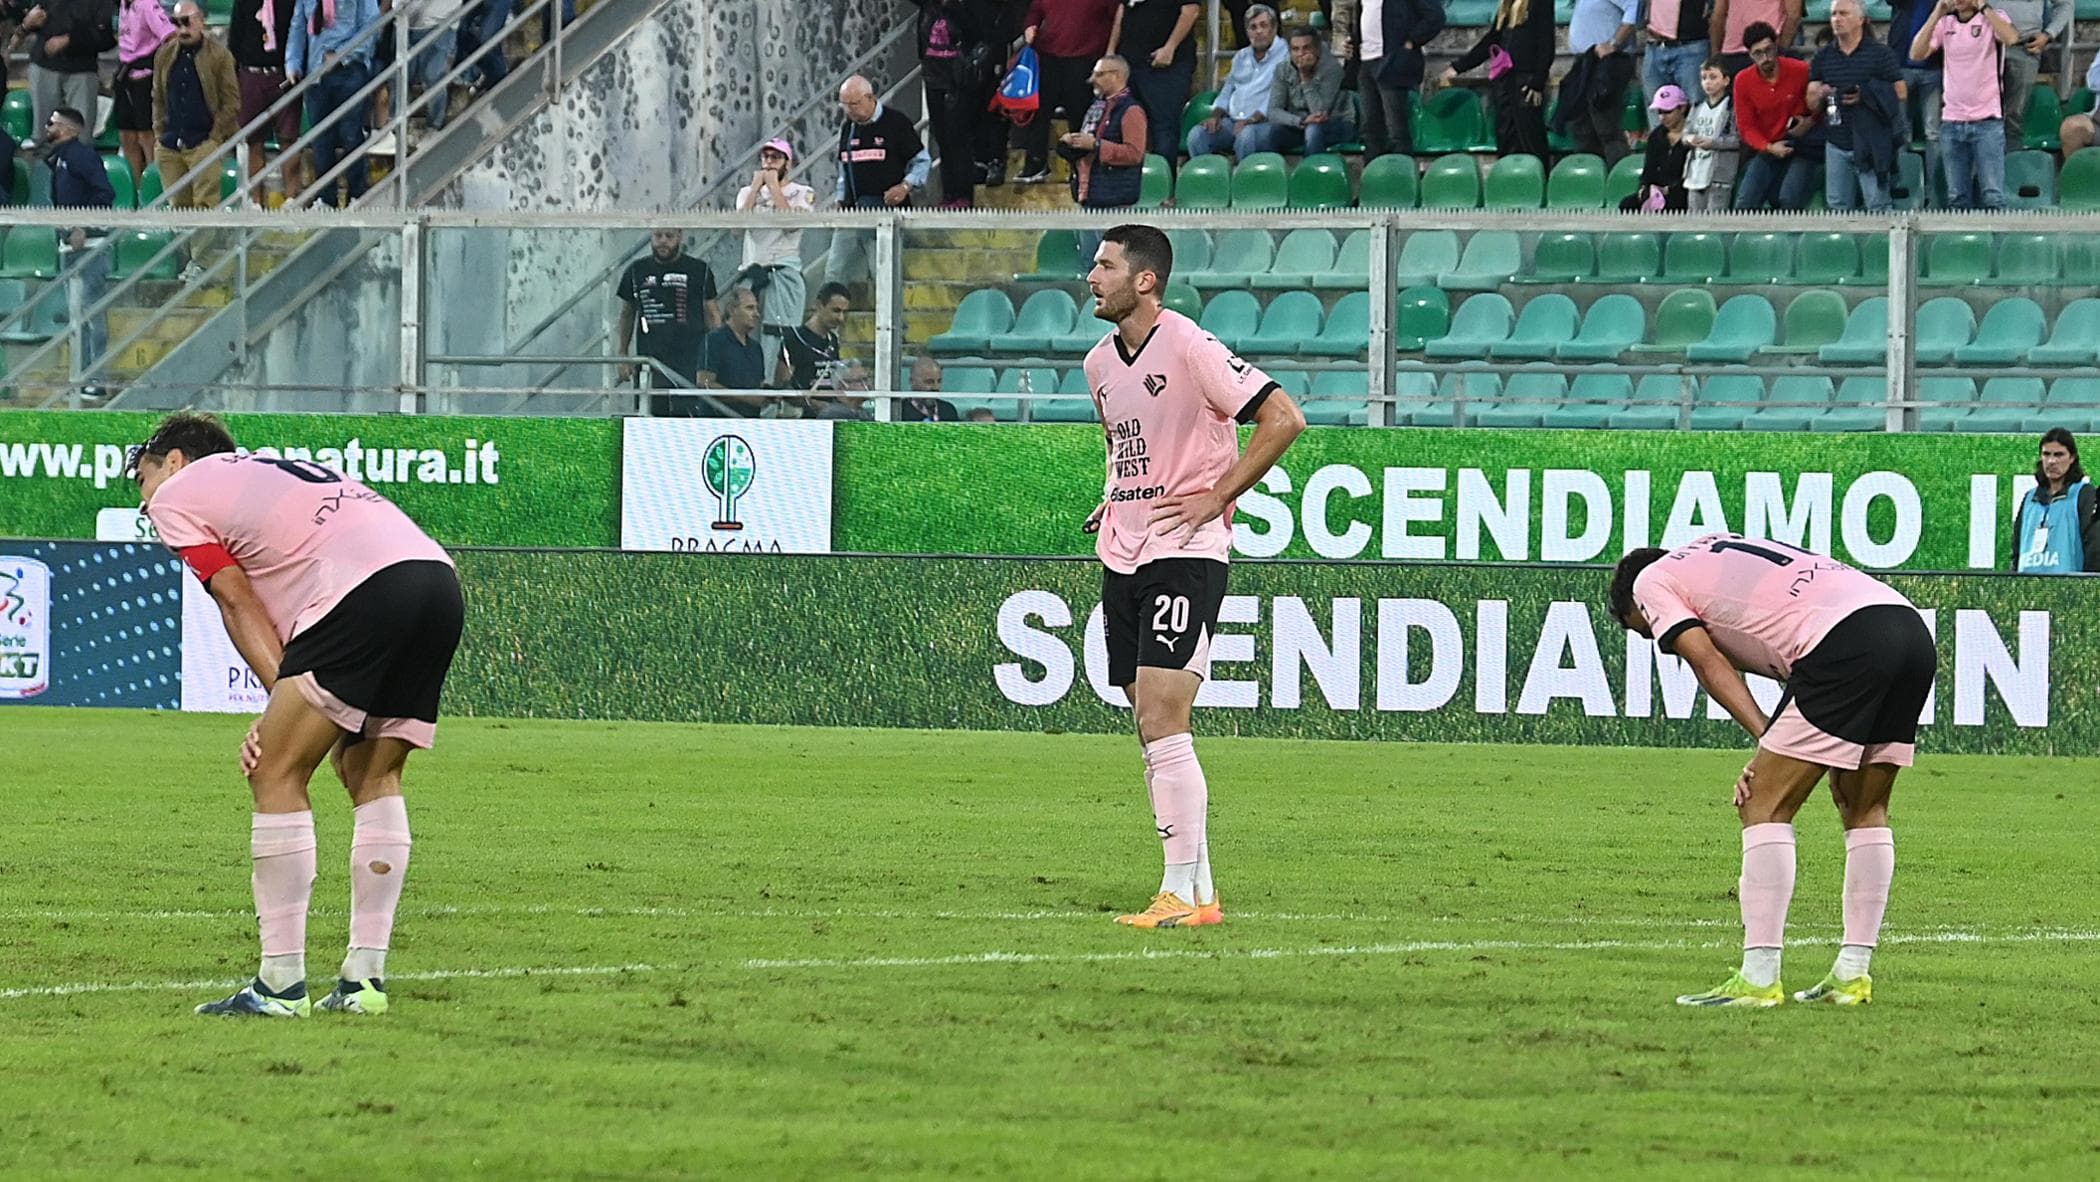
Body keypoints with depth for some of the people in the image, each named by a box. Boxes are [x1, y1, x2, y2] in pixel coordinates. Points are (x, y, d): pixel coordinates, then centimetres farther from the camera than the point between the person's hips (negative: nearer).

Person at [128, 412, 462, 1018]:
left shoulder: (176, 495, 17)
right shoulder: (282, 471, 37)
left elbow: (239, 604, 7)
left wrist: (285, 704, 2)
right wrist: (287, 715, 12)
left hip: (365, 590, -8)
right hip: (439, 576, 8)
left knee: (277, 774, -2)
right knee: (375, 777, 18)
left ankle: (281, 985, -5)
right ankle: (364, 979, 14)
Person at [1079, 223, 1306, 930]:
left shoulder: (1189, 349, -13)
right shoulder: (1100, 363, 12)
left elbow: (1283, 419, -15)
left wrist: (1215, 498, -13)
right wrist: (1115, 498, 14)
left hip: (1185, 553, -8)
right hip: (1123, 555, 8)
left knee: (1162, 724, -15)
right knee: (1152, 731, 7)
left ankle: (1183, 892, -14)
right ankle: (1197, 892, 12)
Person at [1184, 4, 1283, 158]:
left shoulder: (1283, 55, -2)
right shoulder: (1241, 57, 22)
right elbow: (1227, 92, 27)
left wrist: (1252, 119, -21)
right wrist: (1215, 116, 7)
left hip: (1264, 122, -6)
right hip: (1233, 121, 6)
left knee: (1246, 135, -40)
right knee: (1197, 134, -19)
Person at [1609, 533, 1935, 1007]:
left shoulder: (1650, 581, 16)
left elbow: (1710, 664, 2)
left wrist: (1767, 741, -4)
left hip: (1847, 642, -8)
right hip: (1914, 632, 8)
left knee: (1765, 805, -2)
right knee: (1865, 809, 19)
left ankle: (1759, 978, -7)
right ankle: (1852, 974, 18)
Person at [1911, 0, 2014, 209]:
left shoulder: (1993, 19, 0)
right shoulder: (1945, 23, 10)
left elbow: (2011, 38, -21)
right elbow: (1917, 53, -2)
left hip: (1987, 120, -4)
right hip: (1952, 121, 4)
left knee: (1992, 197, -9)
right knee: (1957, 199, 5)